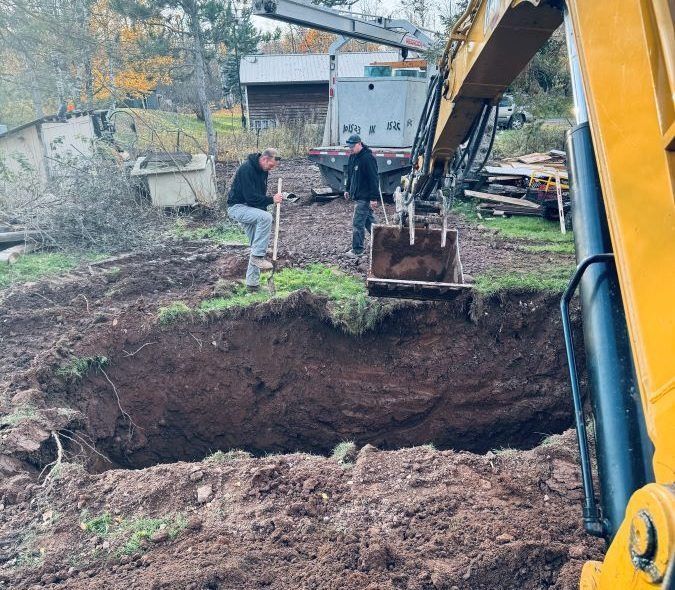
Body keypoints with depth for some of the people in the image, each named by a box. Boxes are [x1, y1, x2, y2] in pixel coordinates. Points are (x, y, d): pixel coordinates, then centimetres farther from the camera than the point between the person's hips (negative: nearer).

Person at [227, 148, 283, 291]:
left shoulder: (263, 170, 7)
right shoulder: (247, 169, -21)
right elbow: (250, 197, -27)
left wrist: (263, 208, 8)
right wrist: (272, 200, -26)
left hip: (250, 208, 9)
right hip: (237, 207, -9)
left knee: (256, 246, 5)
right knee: (266, 217, -33)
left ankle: (252, 283, 11)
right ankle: (258, 256, -25)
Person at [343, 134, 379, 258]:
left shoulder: (368, 158, -19)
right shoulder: (352, 157, 9)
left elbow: (373, 179, -21)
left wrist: (374, 198, -23)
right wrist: (348, 189, 24)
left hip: (365, 197, -10)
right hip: (358, 195, 10)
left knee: (357, 223, -7)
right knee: (369, 221, 19)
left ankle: (357, 250, 1)